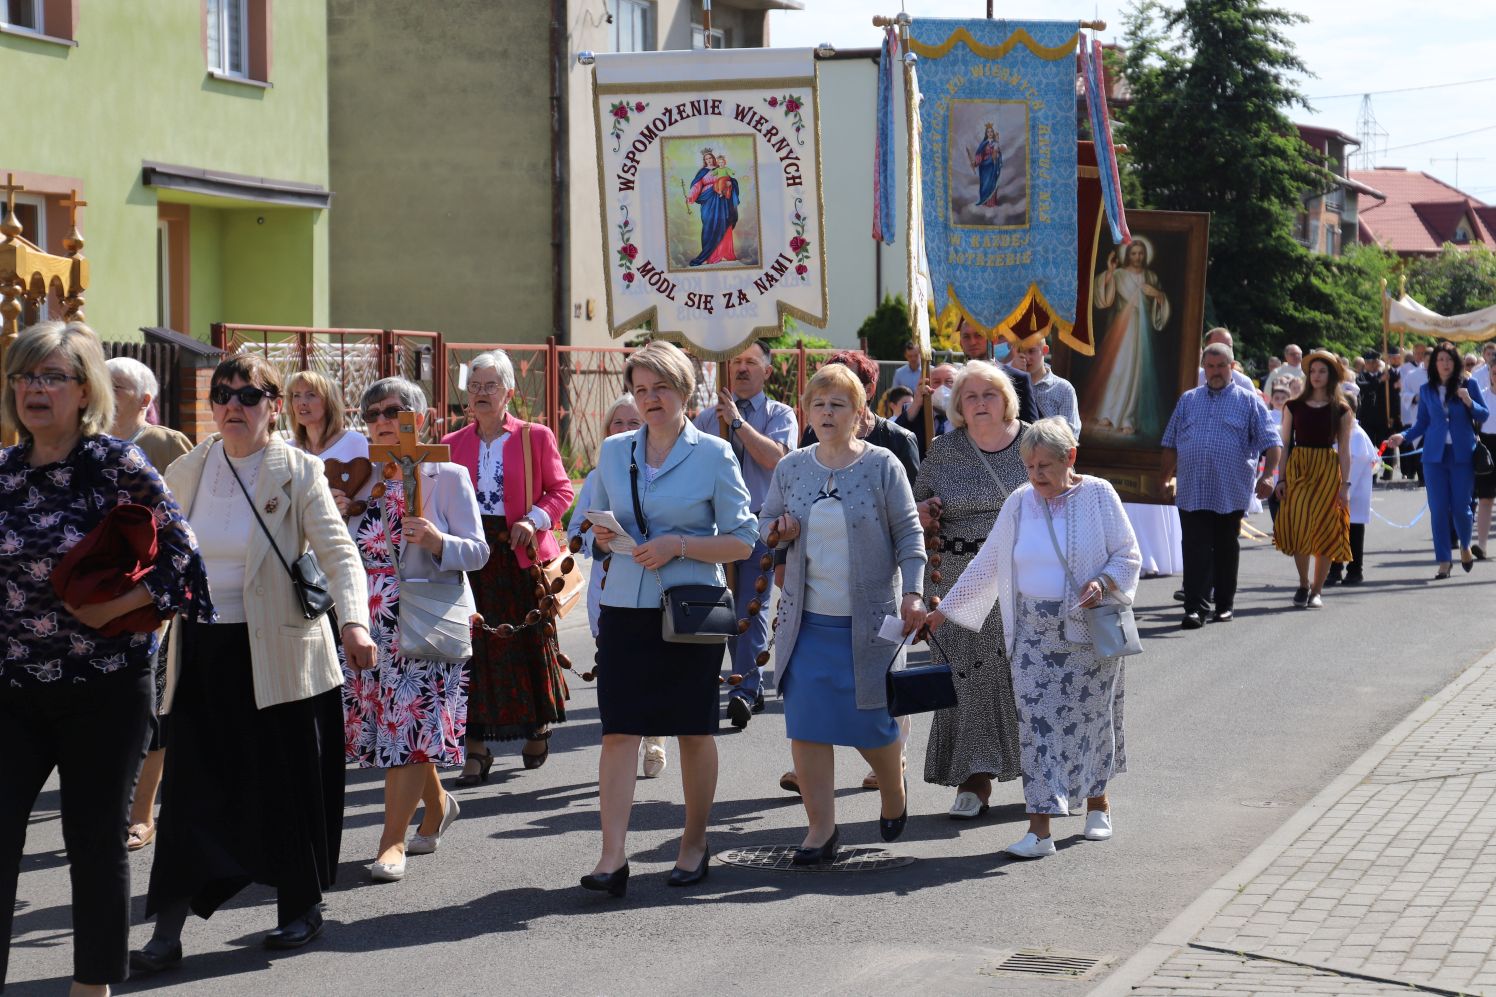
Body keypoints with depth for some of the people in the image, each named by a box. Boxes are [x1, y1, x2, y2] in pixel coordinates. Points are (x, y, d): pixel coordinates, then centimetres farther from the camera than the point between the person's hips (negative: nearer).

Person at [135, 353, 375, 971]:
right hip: (201, 653, 3)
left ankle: (301, 908, 24)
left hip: (276, 651, -3)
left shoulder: (298, 472, -5)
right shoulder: (185, 473, 7)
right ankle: (167, 933, 1)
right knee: (190, 788, -1)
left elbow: (337, 551, -13)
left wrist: (354, 620, -28)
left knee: (287, 783, 5)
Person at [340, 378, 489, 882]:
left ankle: (393, 841, -2)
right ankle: (437, 803, 33)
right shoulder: (361, 479, 11)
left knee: (409, 726, -9)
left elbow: (478, 552, -6)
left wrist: (437, 542, -25)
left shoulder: (447, 476, -3)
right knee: (388, 723, 8)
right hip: (370, 622, 5)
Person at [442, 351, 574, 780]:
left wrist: (534, 520, -13)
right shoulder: (453, 444, 10)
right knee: (476, 646, -2)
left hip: (522, 552, -2)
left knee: (529, 641, 6)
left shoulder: (536, 437, 2)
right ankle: (477, 746, 1)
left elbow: (561, 489, 3)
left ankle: (539, 724, 29)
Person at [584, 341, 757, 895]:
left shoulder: (713, 454, -2)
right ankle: (613, 855, -7)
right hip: (625, 607, 3)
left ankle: (695, 844, 21)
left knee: (694, 730, 7)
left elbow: (742, 541, -3)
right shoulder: (614, 452, 10)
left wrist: (679, 545, -15)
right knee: (618, 729, -6)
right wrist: (602, 535, -2)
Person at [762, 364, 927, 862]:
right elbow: (766, 520, 18)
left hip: (869, 619, -3)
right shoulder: (790, 468, 6)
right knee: (806, 726, -2)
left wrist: (912, 593, -11)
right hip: (807, 619, 3)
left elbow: (909, 533, -1)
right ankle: (820, 827, 8)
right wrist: (778, 531, -6)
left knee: (871, 722, 3)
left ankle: (894, 792, 34)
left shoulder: (882, 466, -3)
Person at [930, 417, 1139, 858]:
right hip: (1035, 630, 2)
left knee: (1091, 715, 7)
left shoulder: (1098, 495, -5)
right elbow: (986, 564, 10)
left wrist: (1103, 583, -21)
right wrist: (944, 610, 10)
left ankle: (1098, 803, 31)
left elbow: (1127, 556, -2)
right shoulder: (1019, 504, 4)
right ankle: (1040, 829, -7)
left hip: (1090, 630, -2)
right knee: (1036, 721, -6)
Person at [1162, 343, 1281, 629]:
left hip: (1231, 494, -1)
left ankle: (1225, 605, 20)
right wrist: (1168, 477, 13)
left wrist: (1268, 474, -15)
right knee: (1196, 550, -6)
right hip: (1191, 491, 1)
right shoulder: (1188, 400, 15)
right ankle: (1195, 608, -9)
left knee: (1226, 550, 9)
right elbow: (1170, 442, 19)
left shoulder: (1249, 402, 5)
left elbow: (1271, 442, -1)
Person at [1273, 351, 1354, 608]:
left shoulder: (1341, 410, 3)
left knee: (1324, 530, -1)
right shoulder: (1295, 406, 6)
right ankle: (1303, 584, 14)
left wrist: (1345, 484, -4)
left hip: (1327, 471, -1)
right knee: (1298, 527, -5)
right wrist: (1282, 478, 0)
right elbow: (1285, 443, 7)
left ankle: (1317, 590, 9)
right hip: (1298, 468, 1)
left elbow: (1344, 450, 2)